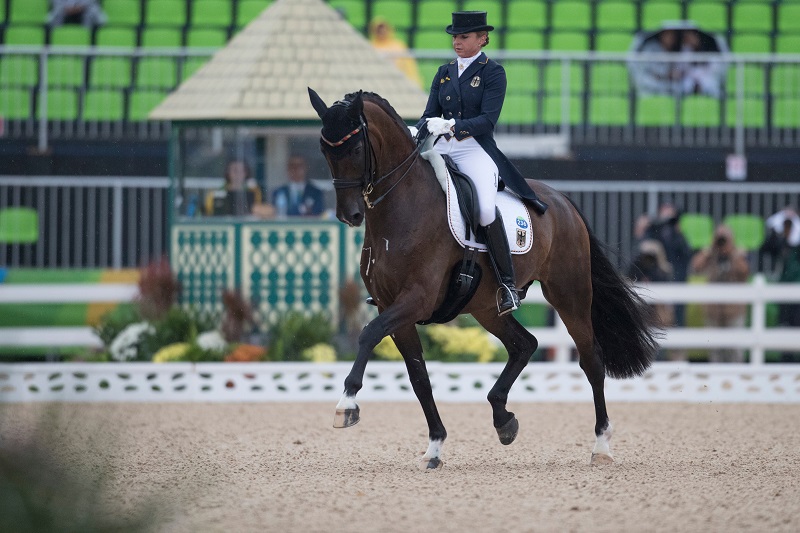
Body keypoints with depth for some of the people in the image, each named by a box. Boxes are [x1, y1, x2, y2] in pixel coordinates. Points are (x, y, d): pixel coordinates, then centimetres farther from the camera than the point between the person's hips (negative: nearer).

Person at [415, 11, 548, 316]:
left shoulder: (492, 73, -1)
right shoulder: (444, 73, 15)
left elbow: (487, 120, -11)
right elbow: (429, 115, 14)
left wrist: (452, 126, -25)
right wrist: (423, 128, -10)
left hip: (476, 150, -6)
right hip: (441, 148, 6)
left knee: (486, 210, -29)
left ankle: (507, 283, -19)